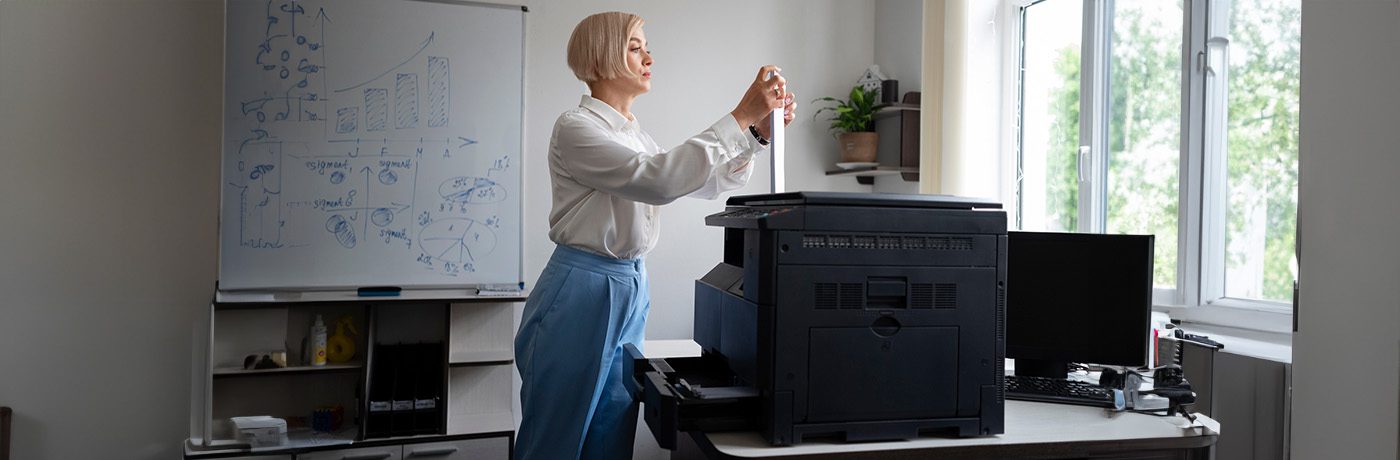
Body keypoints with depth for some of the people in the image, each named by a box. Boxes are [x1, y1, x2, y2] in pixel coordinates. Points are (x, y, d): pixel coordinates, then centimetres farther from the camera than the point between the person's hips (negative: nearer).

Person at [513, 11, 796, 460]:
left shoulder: (635, 135, 14)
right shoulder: (575, 128, -13)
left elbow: (708, 181, 17)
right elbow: (657, 180, -27)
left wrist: (758, 132, 2)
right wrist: (740, 116, -26)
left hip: (631, 290, 8)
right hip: (580, 293, -8)